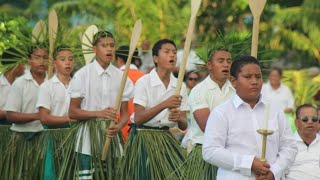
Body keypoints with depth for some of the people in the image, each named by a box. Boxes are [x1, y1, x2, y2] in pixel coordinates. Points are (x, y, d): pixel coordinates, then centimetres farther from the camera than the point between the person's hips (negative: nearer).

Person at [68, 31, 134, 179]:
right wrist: (99, 113, -18)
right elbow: (72, 112, -4)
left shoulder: (121, 77, 4)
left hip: (111, 135, 3)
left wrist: (118, 127, -14)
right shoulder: (82, 75, -4)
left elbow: (124, 113, 9)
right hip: (89, 134, -3)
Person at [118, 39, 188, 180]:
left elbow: (184, 126, 2)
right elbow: (138, 119, -17)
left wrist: (179, 118, -21)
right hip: (143, 138, -4)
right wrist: (164, 105, -27)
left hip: (166, 139, 4)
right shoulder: (144, 82, -8)